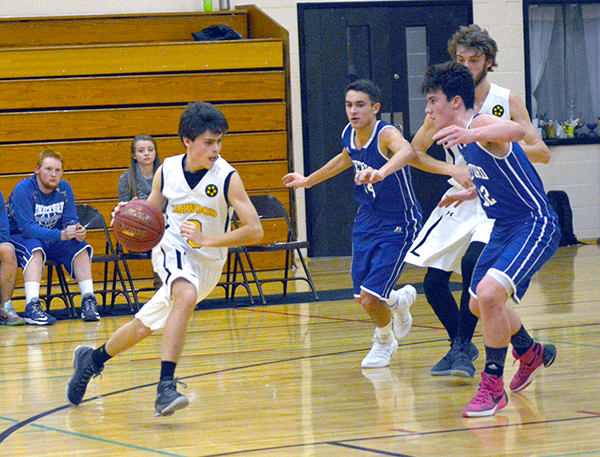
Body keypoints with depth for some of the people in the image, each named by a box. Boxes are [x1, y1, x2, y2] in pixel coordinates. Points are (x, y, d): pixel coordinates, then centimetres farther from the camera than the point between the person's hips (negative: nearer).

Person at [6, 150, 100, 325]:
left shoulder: (64, 188, -3)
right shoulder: (23, 189, -21)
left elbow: (70, 220, -4)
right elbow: (27, 227, -29)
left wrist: (78, 232, -30)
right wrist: (61, 235, -40)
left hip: (51, 240, 6)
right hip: (18, 238, -6)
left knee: (80, 246, -17)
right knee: (34, 248, -36)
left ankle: (88, 302, -17)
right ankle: (32, 306, -48)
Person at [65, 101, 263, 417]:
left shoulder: (227, 178, -17)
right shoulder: (167, 171, -7)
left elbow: (255, 231, -20)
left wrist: (207, 240, -29)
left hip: (208, 263, 1)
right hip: (173, 251, -1)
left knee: (143, 326, 5)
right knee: (187, 295, -33)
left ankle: (92, 359, 30)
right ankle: (166, 387, -35)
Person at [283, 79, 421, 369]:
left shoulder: (386, 134, -25)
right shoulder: (349, 134, -2)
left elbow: (406, 151, -50)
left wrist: (380, 172, -70)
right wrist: (308, 180, 33)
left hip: (397, 226, -7)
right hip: (367, 220, 7)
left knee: (370, 299, -13)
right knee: (363, 298, 8)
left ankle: (384, 341, 21)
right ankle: (400, 300, 43)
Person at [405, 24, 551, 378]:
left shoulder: (507, 102, -5)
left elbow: (543, 153, -7)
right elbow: (415, 153, 6)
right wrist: (451, 169, -11)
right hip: (461, 199, 4)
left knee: (472, 261, -29)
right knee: (434, 284, -2)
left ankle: (462, 348, -18)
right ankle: (461, 346, 24)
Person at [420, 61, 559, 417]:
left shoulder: (481, 123, -19)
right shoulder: (465, 137, 10)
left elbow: (516, 131, -45)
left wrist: (470, 134, -59)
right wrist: (470, 194, 27)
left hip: (535, 226, -11)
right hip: (505, 228, 11)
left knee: (489, 293, -28)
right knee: (480, 305, 21)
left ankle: (493, 386, -15)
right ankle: (530, 354, 48)